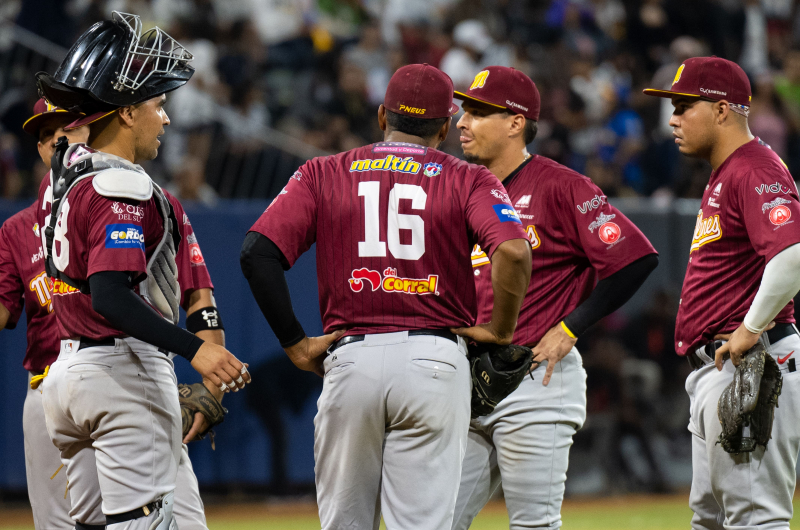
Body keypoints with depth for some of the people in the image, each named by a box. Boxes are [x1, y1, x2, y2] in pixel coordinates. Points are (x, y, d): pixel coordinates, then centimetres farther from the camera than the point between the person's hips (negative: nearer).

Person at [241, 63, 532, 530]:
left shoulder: (322, 175, 11)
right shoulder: (468, 181, 5)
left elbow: (258, 251, -2)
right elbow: (514, 252, -14)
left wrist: (295, 343, 3)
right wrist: (501, 330, 1)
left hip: (349, 357, 2)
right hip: (434, 361, -1)